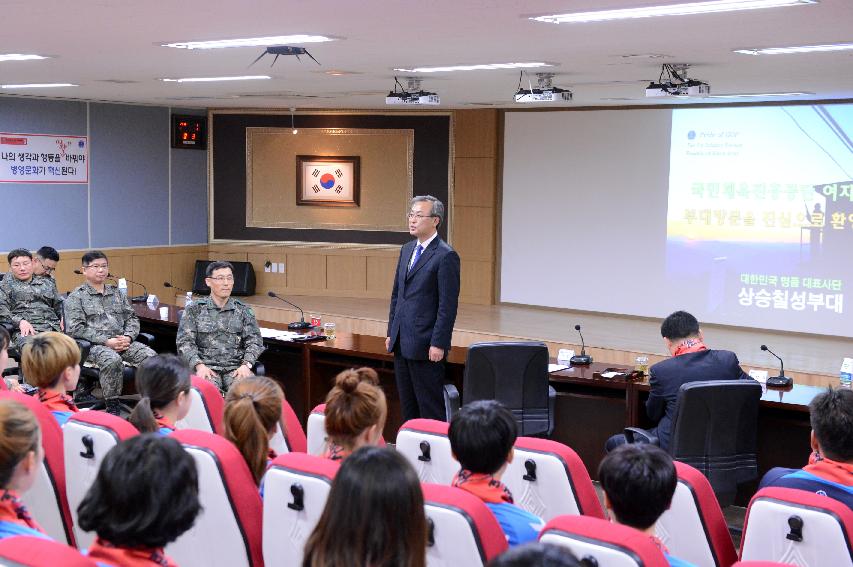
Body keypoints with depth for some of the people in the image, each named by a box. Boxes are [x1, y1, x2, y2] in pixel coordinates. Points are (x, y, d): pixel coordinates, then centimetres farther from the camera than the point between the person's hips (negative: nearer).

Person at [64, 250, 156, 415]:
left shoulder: (117, 293, 22)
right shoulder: (76, 297, 5)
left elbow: (132, 318, 20)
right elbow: (75, 329, -7)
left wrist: (128, 337, -3)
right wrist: (106, 341, -15)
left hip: (122, 341, 5)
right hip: (93, 345, -5)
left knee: (150, 356, -23)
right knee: (112, 360, -38)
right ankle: (112, 406, -24)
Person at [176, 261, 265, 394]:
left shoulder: (244, 310, 14)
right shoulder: (194, 310, 9)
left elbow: (254, 341, 8)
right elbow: (185, 342, 2)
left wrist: (246, 364, -11)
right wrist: (199, 365, -16)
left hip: (236, 368, 2)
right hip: (206, 367, -2)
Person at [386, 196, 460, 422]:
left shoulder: (446, 256, -11)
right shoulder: (407, 250, 13)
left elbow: (448, 305, -14)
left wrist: (438, 344, -17)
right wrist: (391, 333, 16)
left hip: (425, 346, -8)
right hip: (401, 343, 8)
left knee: (430, 409, -2)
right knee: (408, 406, 14)